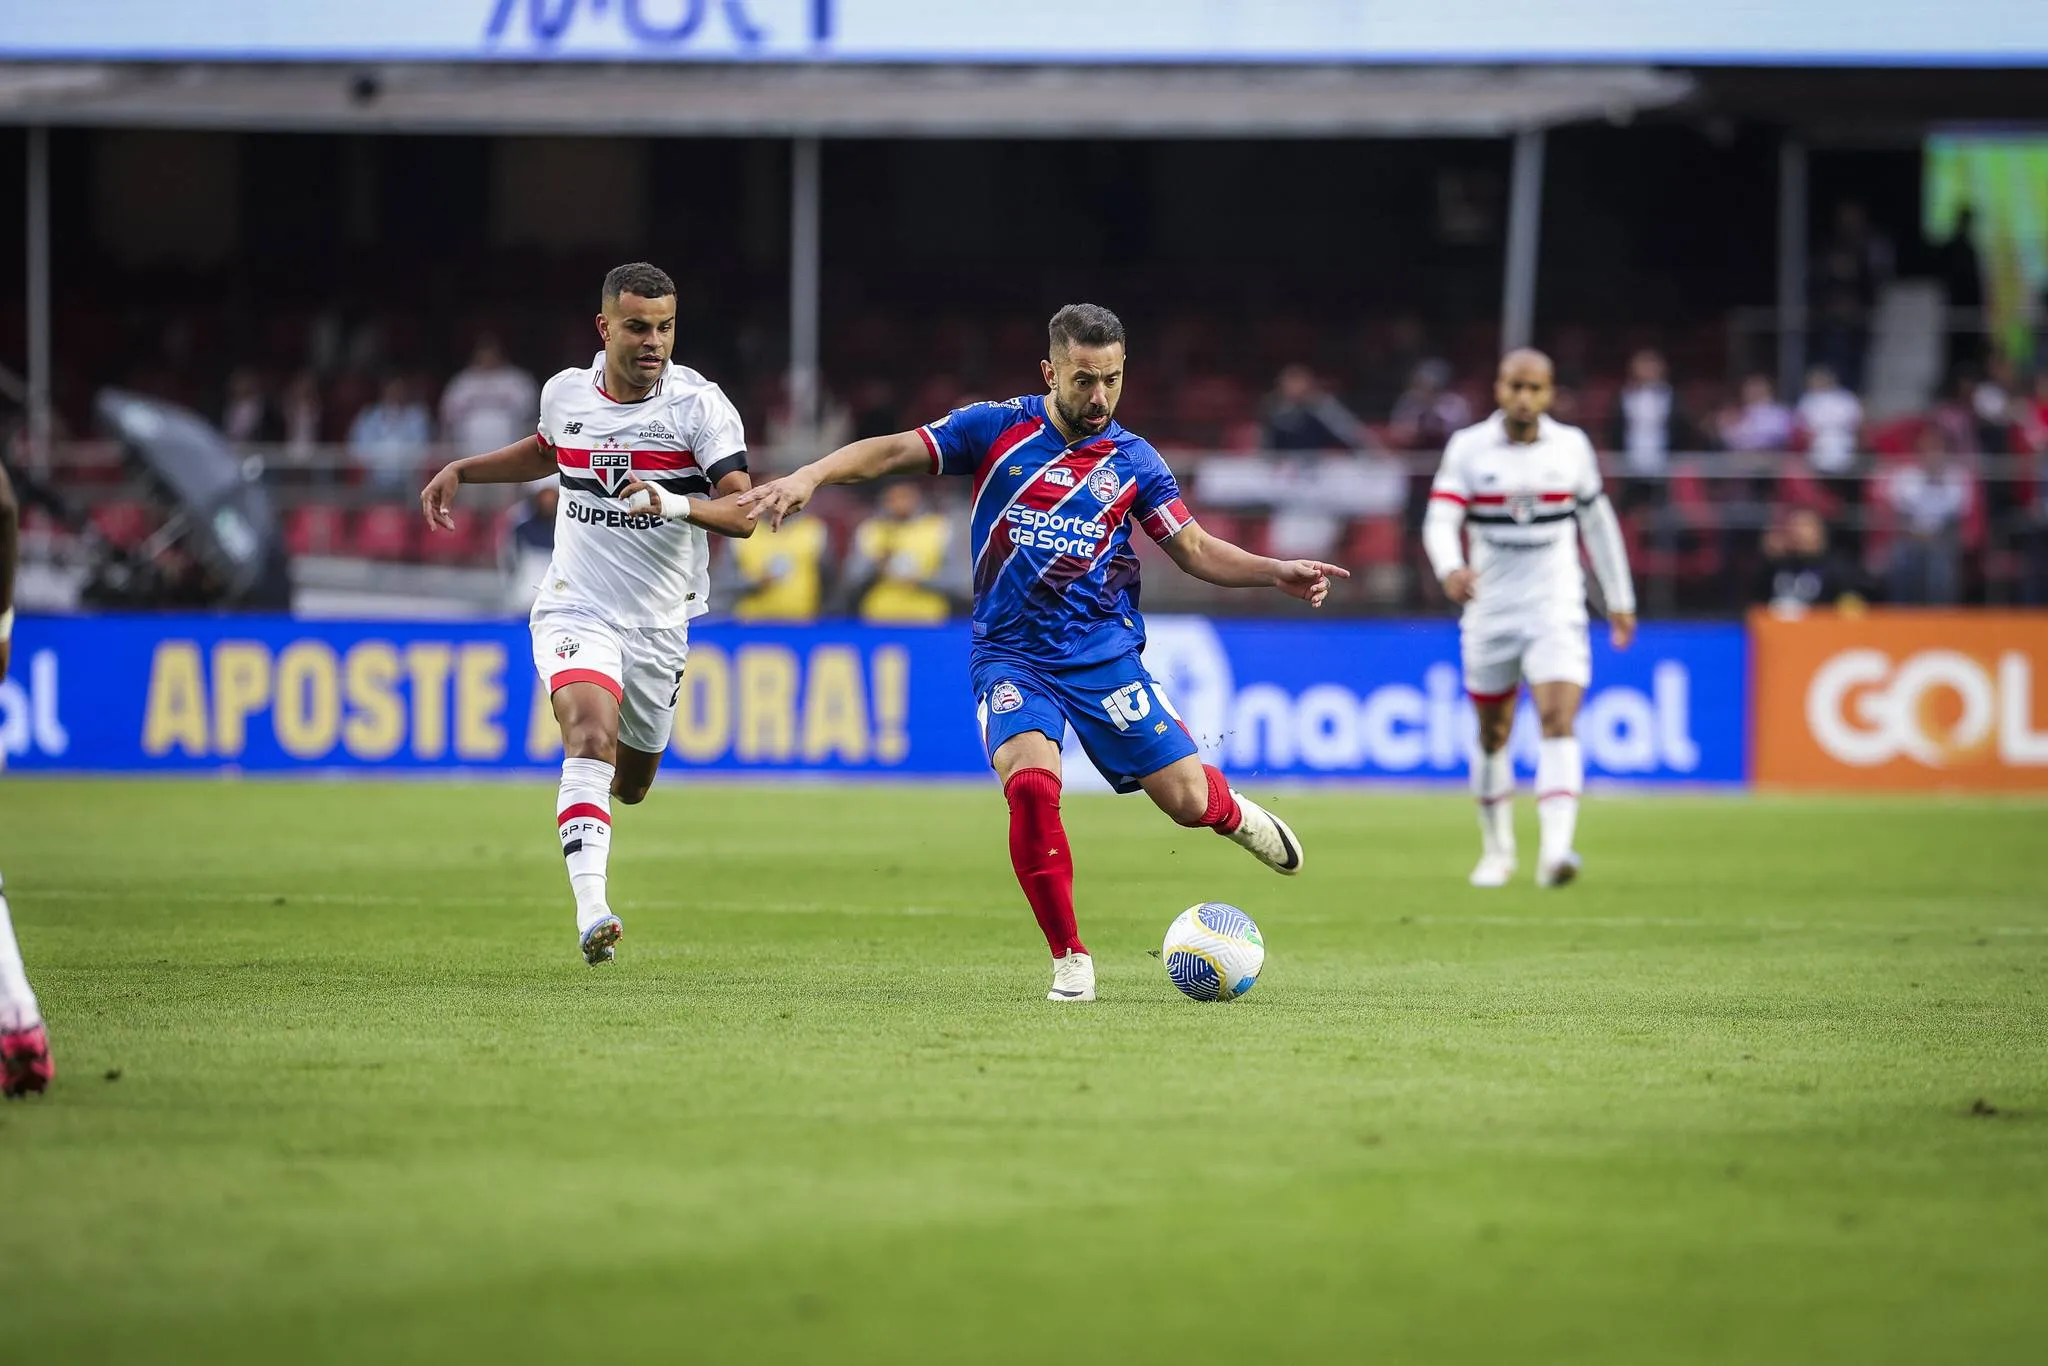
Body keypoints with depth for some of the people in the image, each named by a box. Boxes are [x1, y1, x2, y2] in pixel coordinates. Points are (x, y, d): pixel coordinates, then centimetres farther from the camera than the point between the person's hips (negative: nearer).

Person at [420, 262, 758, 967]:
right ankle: (592, 912, -38)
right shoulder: (566, 393, 0)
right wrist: (460, 471, 18)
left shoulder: (700, 404, -10)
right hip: (576, 610, -1)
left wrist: (677, 505, -37)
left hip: (660, 625, 1)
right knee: (592, 733, -28)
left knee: (629, 784, 15)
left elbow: (743, 512, -19)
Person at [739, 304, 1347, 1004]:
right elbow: (892, 451, -3)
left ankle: (1230, 811, 35)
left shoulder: (1132, 460, 3)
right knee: (1031, 783, -27)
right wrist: (809, 476, -18)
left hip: (1105, 652, 1)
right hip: (1011, 655, -1)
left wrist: (1276, 573, -6)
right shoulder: (999, 428, -2)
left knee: (1187, 800, -6)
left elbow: (1194, 548, 8)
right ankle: (1070, 959, -12)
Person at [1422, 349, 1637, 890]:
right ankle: (1497, 850, 31)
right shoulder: (1468, 448, -4)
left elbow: (1597, 520, 14)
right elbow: (1439, 521, -14)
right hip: (1490, 611, 1)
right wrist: (1450, 569, -35)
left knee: (1560, 720, -18)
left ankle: (1556, 850, -29)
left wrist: (1619, 598, 17)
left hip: (1557, 610, -1)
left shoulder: (1571, 446, 1)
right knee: (1493, 734, 11)